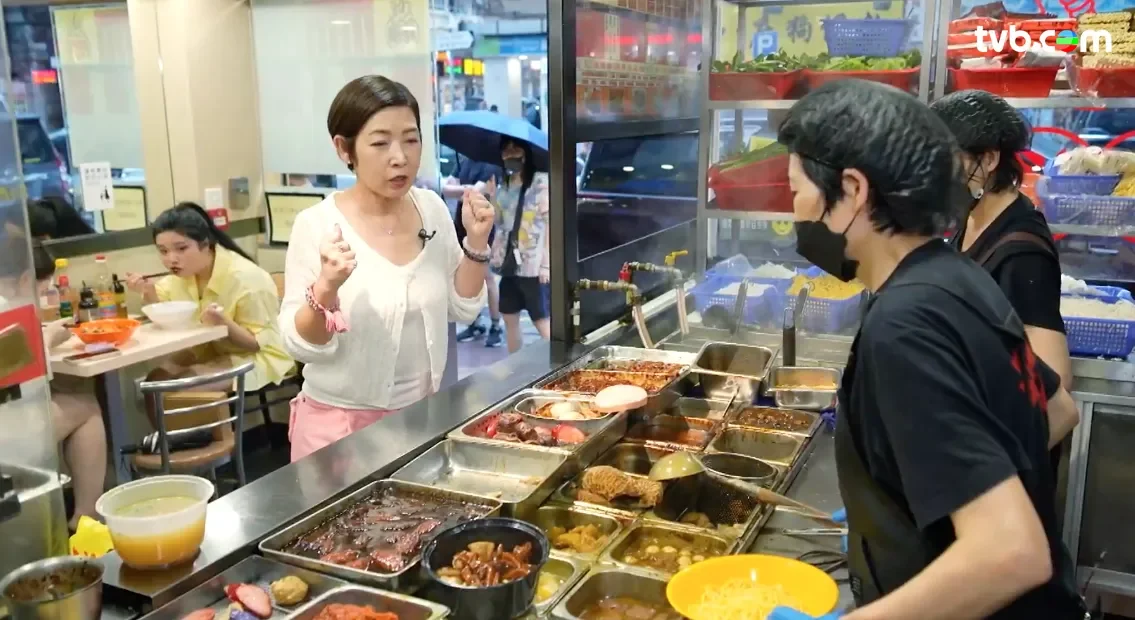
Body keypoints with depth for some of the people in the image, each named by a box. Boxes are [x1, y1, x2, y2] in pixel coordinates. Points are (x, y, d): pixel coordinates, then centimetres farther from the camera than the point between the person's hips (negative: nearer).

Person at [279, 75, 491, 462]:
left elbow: (462, 310, 4)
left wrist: (476, 244, -10)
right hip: (342, 422, -4)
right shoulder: (317, 225, -16)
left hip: (424, 413, 5)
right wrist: (325, 289, -33)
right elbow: (301, 345, -15)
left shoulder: (432, 208, -3)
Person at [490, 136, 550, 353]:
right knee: (510, 319, 13)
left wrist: (546, 263, -14)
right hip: (510, 262, 7)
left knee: (542, 321, -6)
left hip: (533, 264, -7)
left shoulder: (541, 181, -8)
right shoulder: (504, 185, 13)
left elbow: (550, 222, -11)